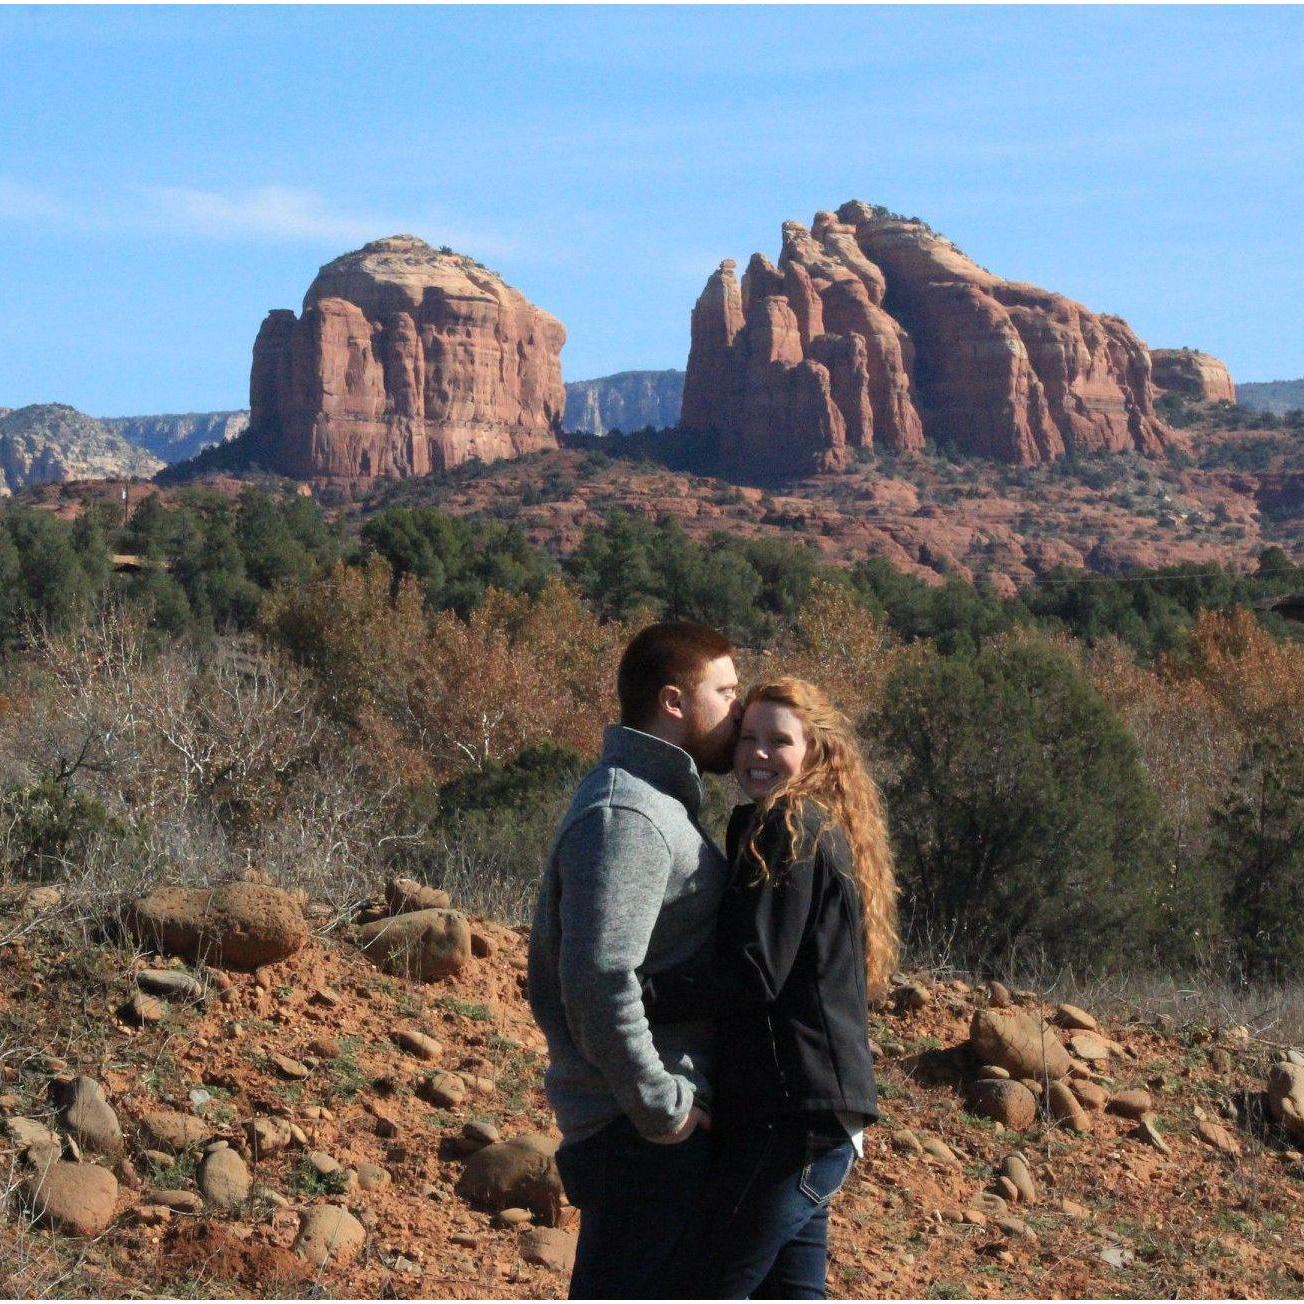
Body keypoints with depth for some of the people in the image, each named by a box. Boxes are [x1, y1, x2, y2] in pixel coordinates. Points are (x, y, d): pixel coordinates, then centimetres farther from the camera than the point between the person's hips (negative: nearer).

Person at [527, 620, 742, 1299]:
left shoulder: (644, 801, 16)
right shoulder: (626, 816, -18)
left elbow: (552, 964, 21)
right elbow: (601, 980, -26)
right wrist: (662, 1106, -19)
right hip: (645, 1131, -10)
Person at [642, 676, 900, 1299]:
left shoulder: (785, 828, -11)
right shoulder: (827, 830, 19)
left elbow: (752, 973, -19)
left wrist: (633, 997, -22)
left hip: (794, 1113, -10)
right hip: (809, 1111, 10)